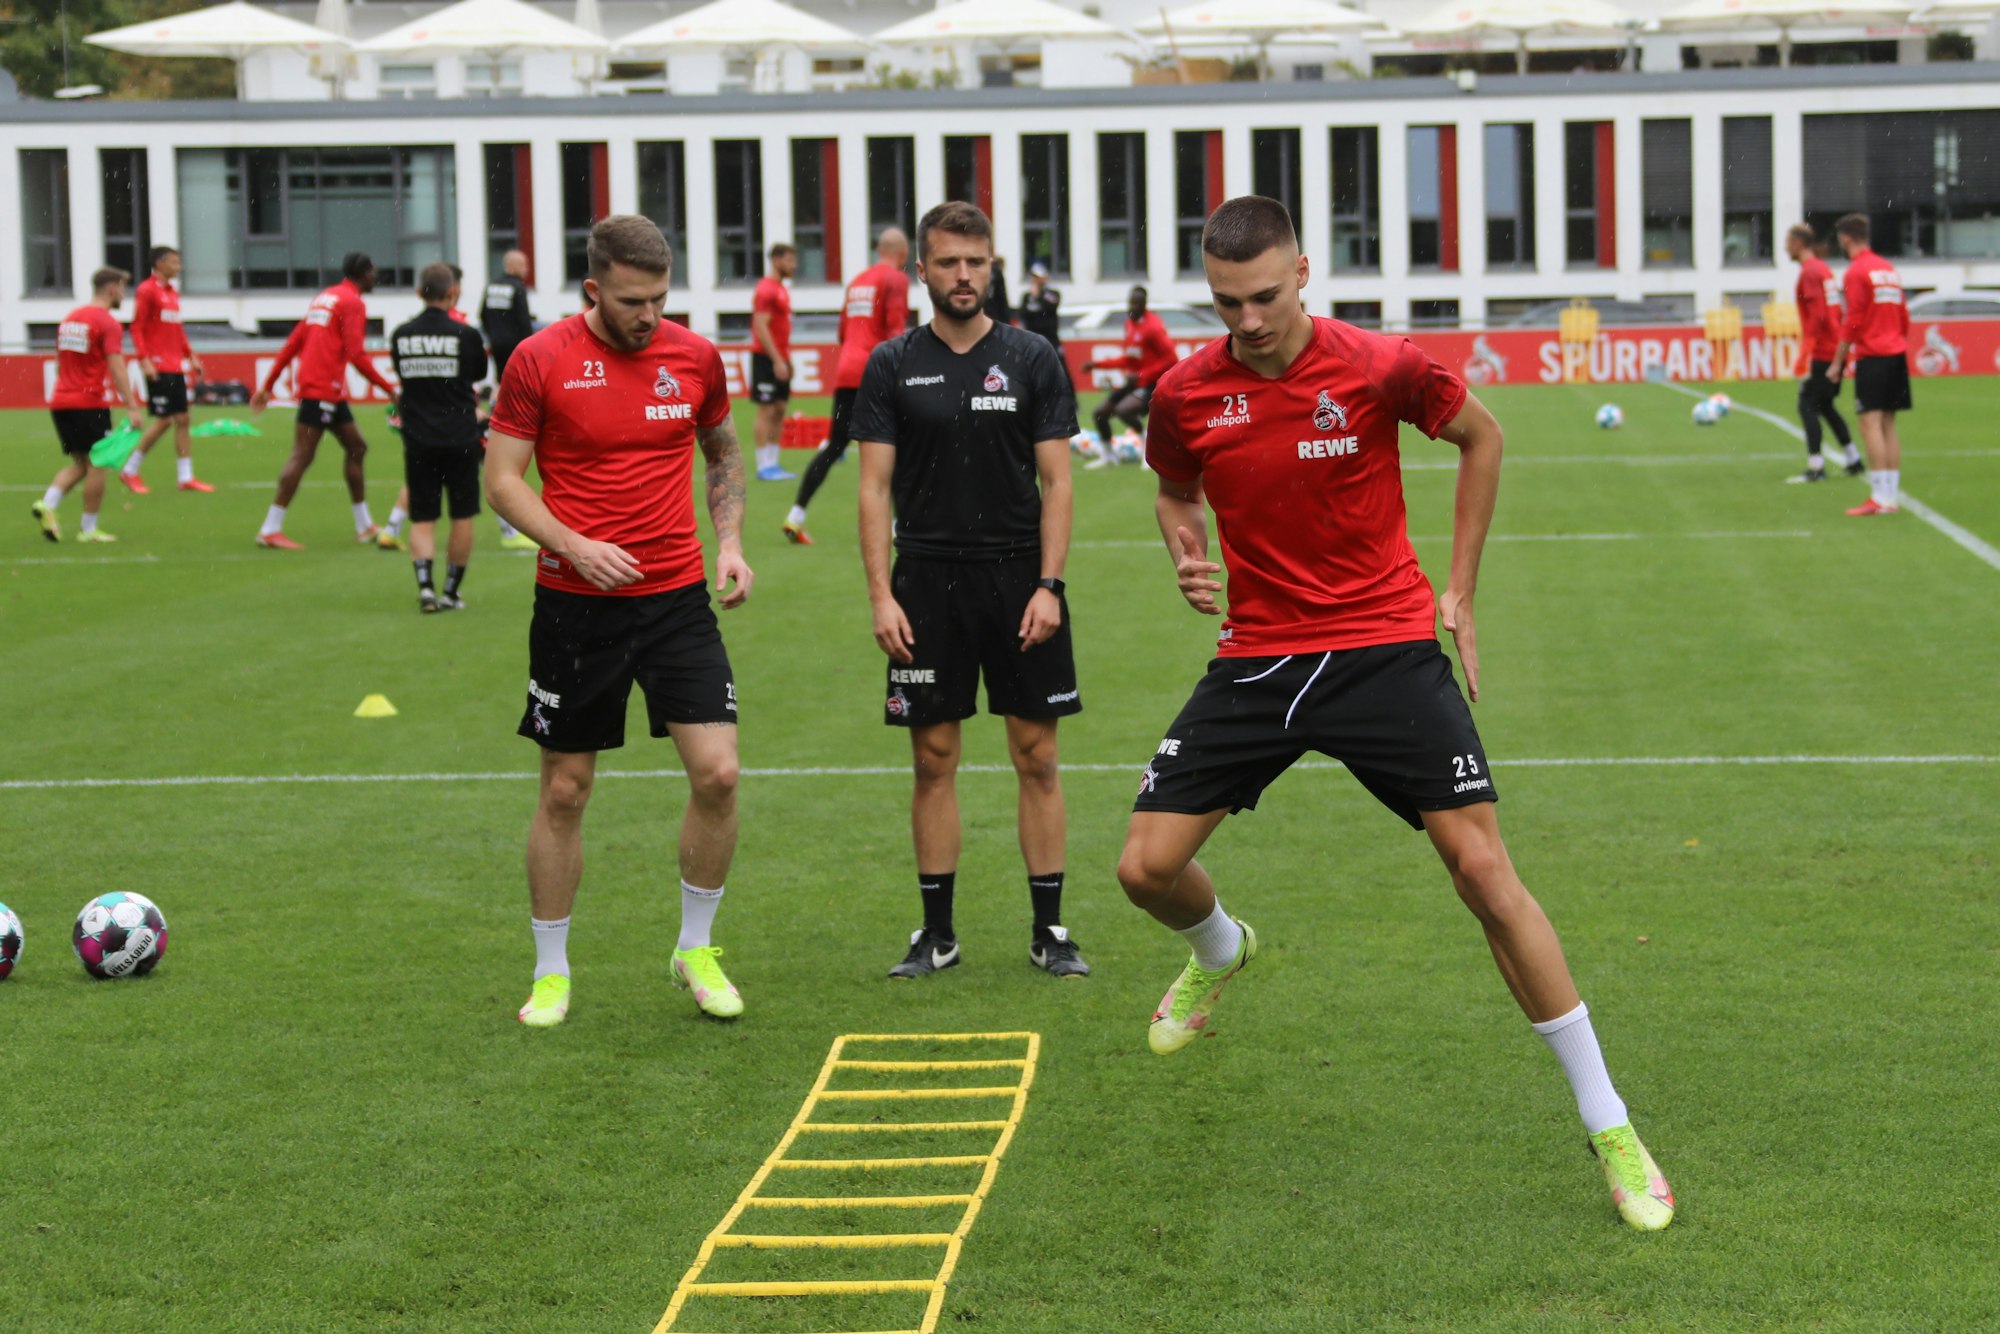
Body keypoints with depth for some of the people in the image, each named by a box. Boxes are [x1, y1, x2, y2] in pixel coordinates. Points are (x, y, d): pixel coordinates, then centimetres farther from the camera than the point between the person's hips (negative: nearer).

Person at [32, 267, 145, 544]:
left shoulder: (69, 318, 15)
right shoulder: (108, 323, -9)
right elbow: (117, 369, -18)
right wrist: (132, 407, -20)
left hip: (60, 401, 7)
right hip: (89, 403, -7)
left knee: (79, 464, 15)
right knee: (97, 464, 3)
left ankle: (47, 504, -7)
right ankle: (89, 529, 5)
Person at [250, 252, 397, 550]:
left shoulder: (325, 297, 19)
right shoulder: (353, 302, -8)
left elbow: (292, 344, 19)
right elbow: (356, 355, -16)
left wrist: (269, 384, 21)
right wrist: (388, 389, -11)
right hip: (323, 388, -10)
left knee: (356, 448, 15)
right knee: (302, 456, -9)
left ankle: (364, 526, 21)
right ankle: (270, 529, -11)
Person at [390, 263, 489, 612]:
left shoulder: (401, 335, 1)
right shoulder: (465, 334, -9)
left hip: (418, 439, 2)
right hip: (460, 439, -2)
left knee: (422, 518, 7)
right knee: (462, 517, 10)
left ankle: (425, 585, -10)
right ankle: (450, 592, 12)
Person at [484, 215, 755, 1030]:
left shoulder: (694, 357, 3)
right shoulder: (539, 360, -6)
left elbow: (724, 453, 19)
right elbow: (502, 479, -4)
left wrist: (730, 542, 4)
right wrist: (575, 546, -18)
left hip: (677, 597, 2)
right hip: (575, 604, -2)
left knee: (717, 773, -8)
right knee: (564, 791, 5)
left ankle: (696, 952, 12)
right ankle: (551, 974, 20)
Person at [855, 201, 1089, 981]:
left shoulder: (1032, 359, 3)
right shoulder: (892, 367, 3)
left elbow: (1055, 480, 1)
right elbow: (875, 487, 2)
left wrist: (1048, 585, -8)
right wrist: (881, 595, -6)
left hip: (1019, 577, 0)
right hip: (927, 580, 0)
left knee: (1036, 756, 1)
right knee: (934, 758, 4)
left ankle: (1049, 931, 8)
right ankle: (937, 932, 13)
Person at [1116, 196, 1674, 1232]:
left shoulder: (1380, 367, -13)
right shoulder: (1186, 394, -4)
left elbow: (1481, 437, 6)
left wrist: (1459, 590, 4)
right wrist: (1187, 556, -5)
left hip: (1384, 649, -3)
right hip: (1255, 658, 3)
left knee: (1484, 870, -11)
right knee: (1148, 865, -4)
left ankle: (1609, 1128, -1)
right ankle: (1221, 954, 37)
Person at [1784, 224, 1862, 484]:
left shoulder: (1809, 272, -14)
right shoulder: (1824, 269, 14)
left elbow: (1817, 316, -20)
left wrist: (1805, 354, -21)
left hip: (1821, 353, -9)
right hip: (1835, 350, 9)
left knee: (1807, 406, -7)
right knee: (1825, 405, 18)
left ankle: (1816, 467, -10)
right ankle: (1854, 460, 21)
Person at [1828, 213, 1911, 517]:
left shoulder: (1856, 272, -9)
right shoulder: (1889, 269, 15)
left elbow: (1853, 322, -13)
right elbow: (1904, 318, 18)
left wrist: (1838, 362, -9)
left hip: (1872, 356, -8)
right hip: (1897, 355, 8)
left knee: (1871, 423, -10)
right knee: (1888, 425, 10)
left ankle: (1880, 498, -16)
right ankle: (1891, 496, 9)